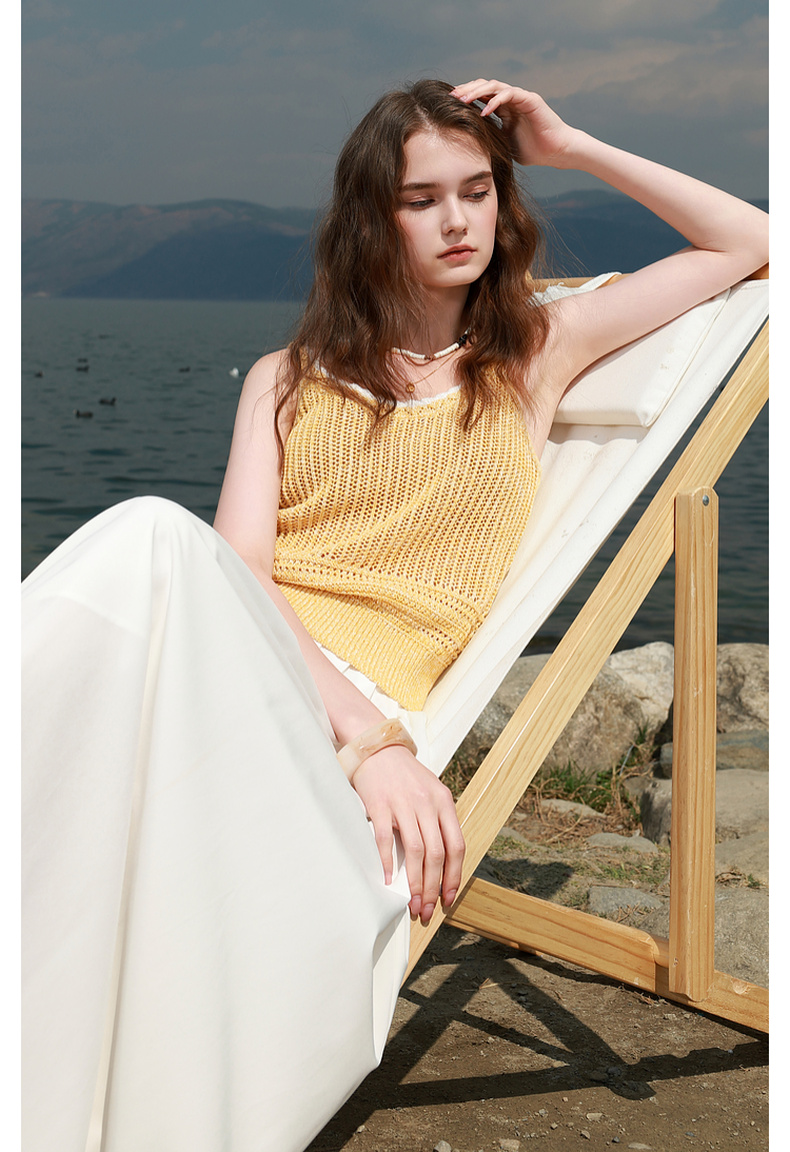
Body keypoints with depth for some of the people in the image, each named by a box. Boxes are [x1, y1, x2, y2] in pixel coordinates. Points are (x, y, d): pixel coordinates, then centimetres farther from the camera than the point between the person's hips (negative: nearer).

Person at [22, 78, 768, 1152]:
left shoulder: (537, 348, 26)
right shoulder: (288, 377, 24)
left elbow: (756, 244, 31)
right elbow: (235, 565, 5)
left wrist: (572, 148, 25)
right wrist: (370, 737, -15)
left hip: (361, 711, -1)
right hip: (214, 664, 1)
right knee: (152, 536, -40)